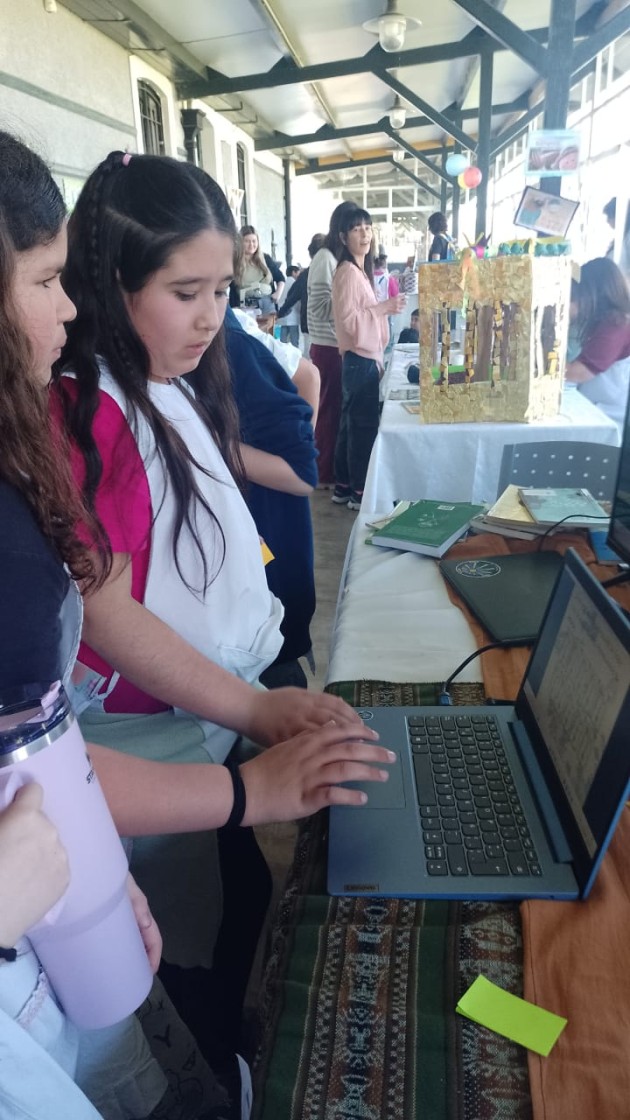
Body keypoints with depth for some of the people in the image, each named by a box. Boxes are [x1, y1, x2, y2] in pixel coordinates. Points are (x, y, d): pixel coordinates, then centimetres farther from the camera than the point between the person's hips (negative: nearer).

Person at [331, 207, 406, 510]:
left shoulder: (360, 269, 16)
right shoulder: (348, 271, -14)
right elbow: (348, 319, -21)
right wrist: (385, 307, -18)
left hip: (364, 357, 10)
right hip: (360, 359, -10)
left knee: (351, 424, 12)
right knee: (364, 425, -5)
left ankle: (344, 486, 20)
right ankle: (359, 492, 3)